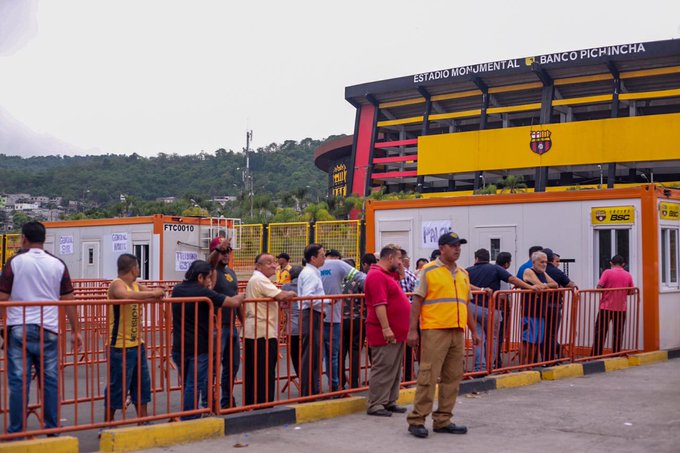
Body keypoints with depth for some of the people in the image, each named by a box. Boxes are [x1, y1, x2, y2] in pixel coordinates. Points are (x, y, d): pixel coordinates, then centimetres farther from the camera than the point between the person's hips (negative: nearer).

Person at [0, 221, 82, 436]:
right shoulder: (58, 265, 5)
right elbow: (68, 301, 6)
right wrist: (75, 331, 11)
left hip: (19, 329, -1)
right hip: (48, 330, 2)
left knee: (18, 382, 3)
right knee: (50, 381, 8)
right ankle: (52, 430, 12)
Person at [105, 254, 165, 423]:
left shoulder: (136, 286, 12)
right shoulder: (117, 284, -14)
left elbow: (154, 295, 22)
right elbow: (127, 295, -36)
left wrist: (158, 293, 1)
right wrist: (152, 293, -30)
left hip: (137, 345, 9)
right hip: (120, 347, -9)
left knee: (142, 385, 13)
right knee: (117, 388, -1)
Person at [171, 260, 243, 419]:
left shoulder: (177, 290, 5)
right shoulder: (203, 293, -15)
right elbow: (234, 302, -15)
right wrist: (243, 295, 4)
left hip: (179, 347, 7)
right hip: (199, 348, -7)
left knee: (188, 385, 18)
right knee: (194, 386, 0)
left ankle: (192, 417, 25)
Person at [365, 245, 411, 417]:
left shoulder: (388, 274, 16)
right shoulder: (377, 275, -16)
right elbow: (379, 304, -24)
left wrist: (400, 268, 19)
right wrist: (386, 328, -27)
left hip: (396, 332, 10)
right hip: (385, 334, -10)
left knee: (395, 369, 13)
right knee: (383, 369, -7)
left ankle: (390, 402, 20)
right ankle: (375, 405, -1)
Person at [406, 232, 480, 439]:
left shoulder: (463, 274, 17)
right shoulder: (429, 271, -2)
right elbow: (417, 301, -5)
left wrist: (474, 331, 19)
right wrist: (412, 330, -11)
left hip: (457, 332, 7)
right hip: (434, 331, -6)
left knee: (452, 377, 8)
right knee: (428, 376, -7)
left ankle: (443, 420, 17)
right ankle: (416, 420, 0)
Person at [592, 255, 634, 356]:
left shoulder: (607, 272, -6)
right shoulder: (628, 275, 3)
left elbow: (599, 287, -12)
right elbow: (632, 291, 7)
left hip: (606, 307, -2)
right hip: (621, 308, 2)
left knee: (600, 333, 4)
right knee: (618, 334, 8)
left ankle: (596, 356, 3)